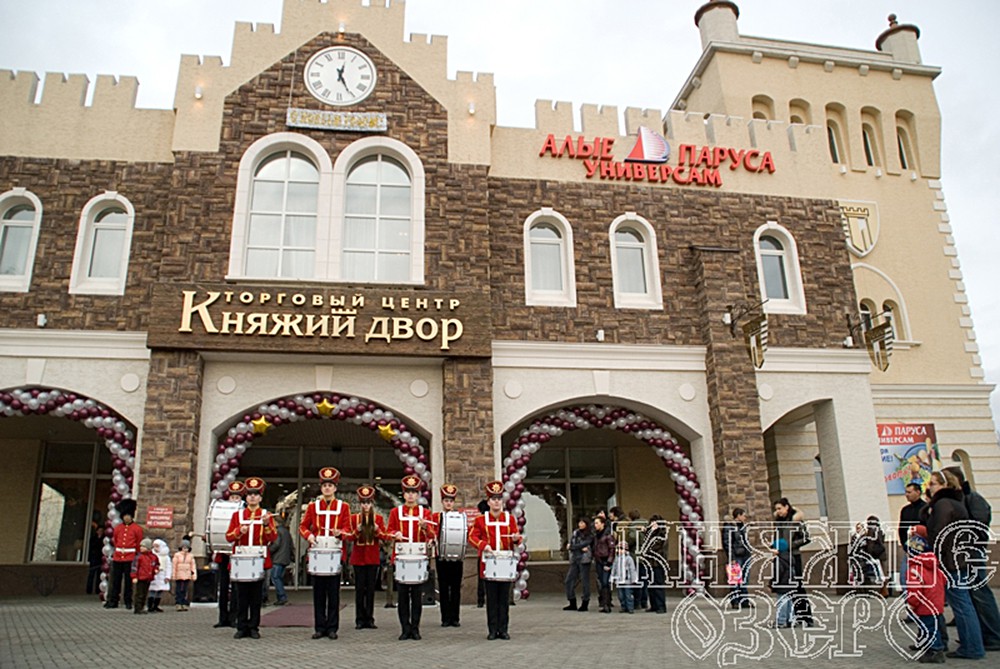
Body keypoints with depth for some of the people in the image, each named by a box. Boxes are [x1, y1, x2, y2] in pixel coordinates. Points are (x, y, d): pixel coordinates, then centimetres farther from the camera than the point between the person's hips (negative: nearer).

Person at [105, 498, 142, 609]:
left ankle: (128, 602, 10)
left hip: (130, 558, -3)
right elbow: (114, 540, 22)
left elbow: (139, 544, 5)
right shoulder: (117, 528, 8)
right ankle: (113, 601, 14)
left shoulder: (137, 529, -1)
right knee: (115, 580, 6)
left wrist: (133, 554, 7)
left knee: (128, 581, 2)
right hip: (117, 557, 3)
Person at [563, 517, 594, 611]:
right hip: (574, 560, 6)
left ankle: (585, 604, 7)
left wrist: (572, 547, -6)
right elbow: (570, 545, 5)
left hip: (584, 560, -6)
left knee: (585, 582, -3)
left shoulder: (589, 535, -1)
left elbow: (583, 544, -15)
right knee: (569, 581, 4)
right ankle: (573, 604, 13)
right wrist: (580, 548, -10)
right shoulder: (575, 533, 15)